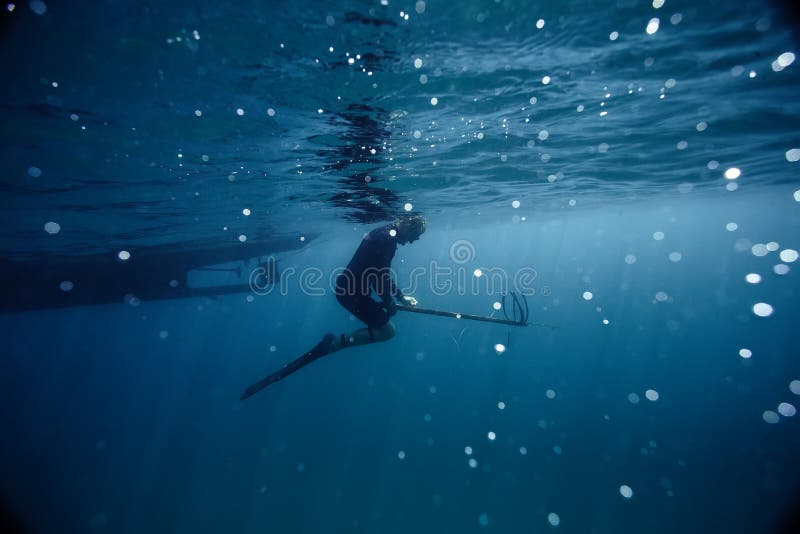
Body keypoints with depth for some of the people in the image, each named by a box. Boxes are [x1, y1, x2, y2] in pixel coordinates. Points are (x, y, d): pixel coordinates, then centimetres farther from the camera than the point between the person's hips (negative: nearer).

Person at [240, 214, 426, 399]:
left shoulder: (385, 234, 14)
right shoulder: (388, 238, -17)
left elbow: (383, 274, 23)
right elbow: (379, 275, -22)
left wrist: (401, 296, 22)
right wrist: (389, 303, -9)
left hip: (351, 287, 10)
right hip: (352, 291, -10)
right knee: (388, 331, -9)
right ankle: (336, 343, -10)